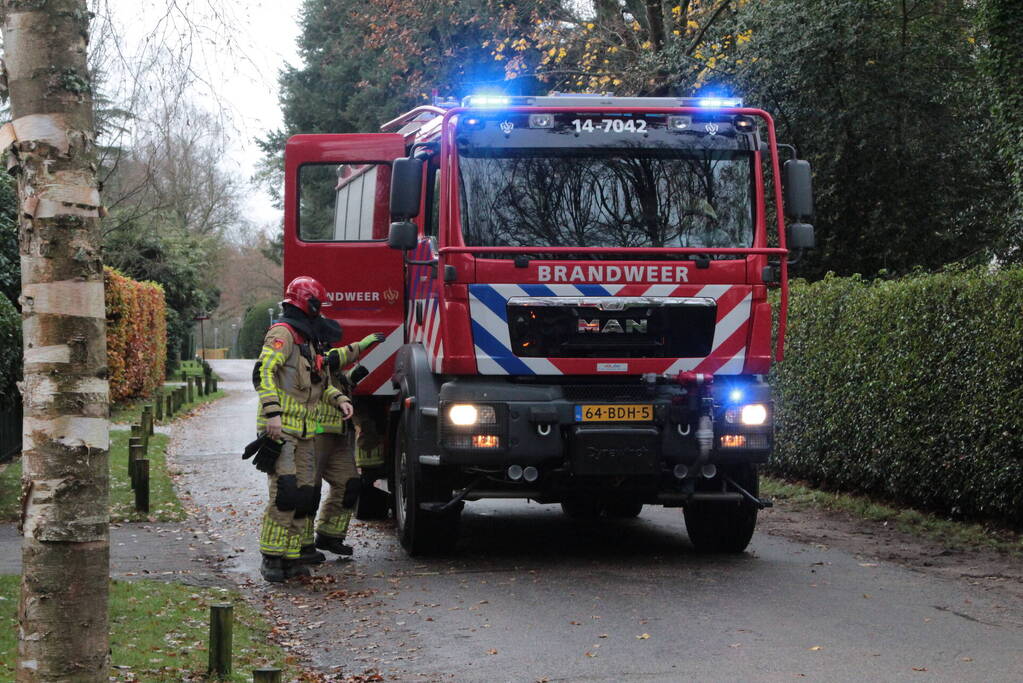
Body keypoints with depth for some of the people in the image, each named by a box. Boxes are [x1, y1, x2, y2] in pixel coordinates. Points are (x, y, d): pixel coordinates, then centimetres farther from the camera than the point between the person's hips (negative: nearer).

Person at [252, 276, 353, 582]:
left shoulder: (307, 339, 22)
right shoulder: (283, 333, -8)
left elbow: (321, 381, 29)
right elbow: (263, 372, -19)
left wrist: (340, 400, 11)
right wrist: (273, 411, -27)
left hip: (304, 432, 10)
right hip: (281, 429, -10)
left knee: (305, 496, 6)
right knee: (284, 493, -15)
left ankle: (292, 557, 11)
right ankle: (271, 559, -9)